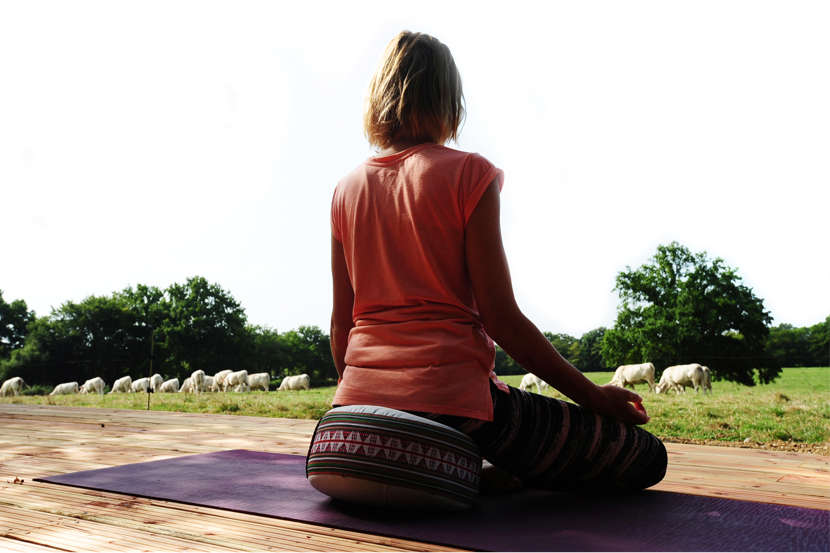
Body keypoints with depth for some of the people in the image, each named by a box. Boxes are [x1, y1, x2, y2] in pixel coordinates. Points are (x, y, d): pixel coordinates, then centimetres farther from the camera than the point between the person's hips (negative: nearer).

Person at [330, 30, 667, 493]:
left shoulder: (347, 188, 9)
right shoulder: (468, 173, -6)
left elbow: (341, 320, 11)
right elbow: (500, 316, -10)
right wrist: (594, 396, 0)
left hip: (360, 400, 7)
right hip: (448, 394, -6)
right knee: (646, 457, 3)